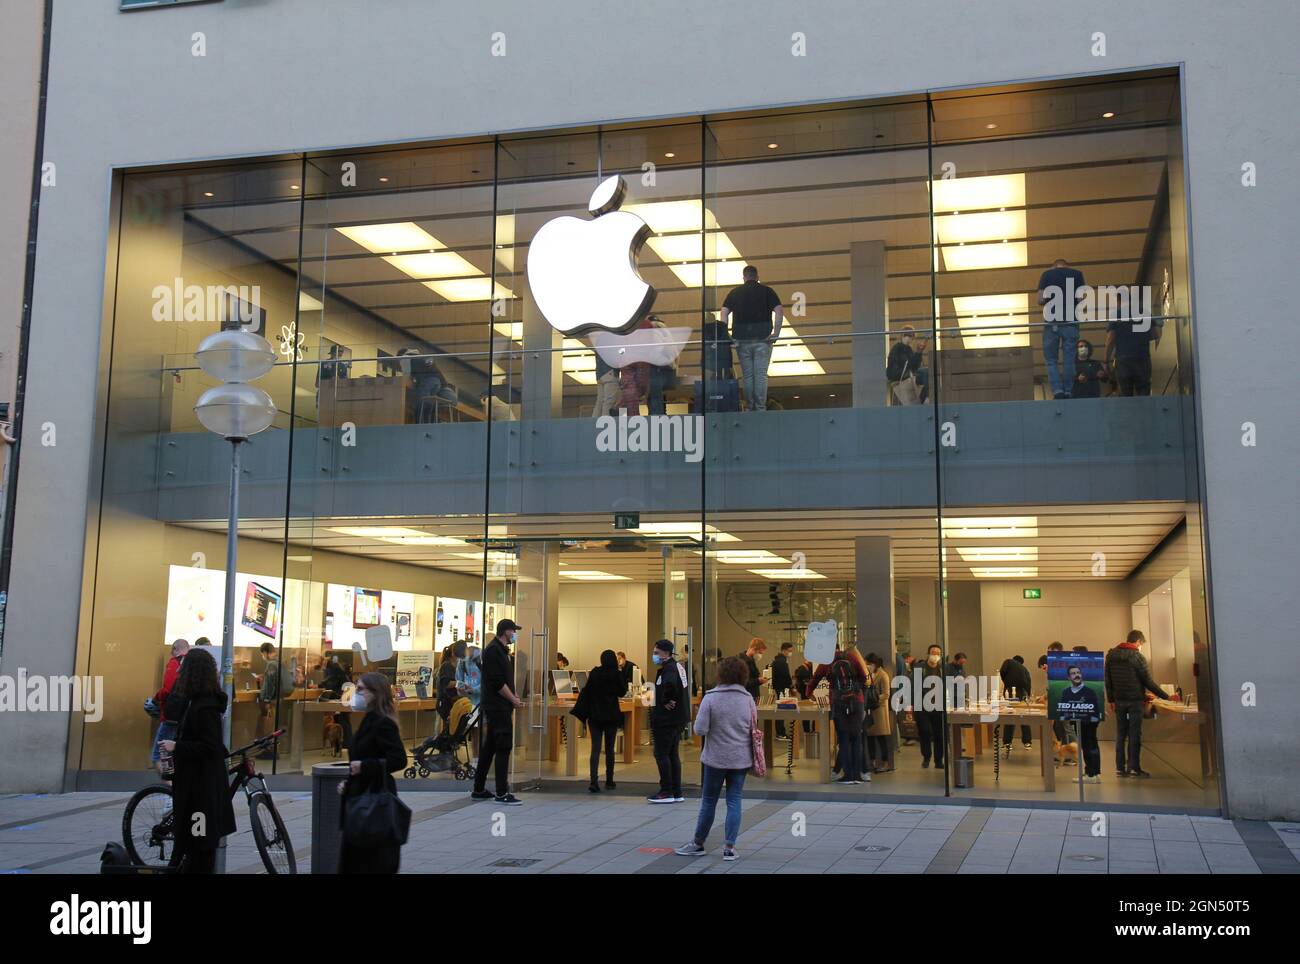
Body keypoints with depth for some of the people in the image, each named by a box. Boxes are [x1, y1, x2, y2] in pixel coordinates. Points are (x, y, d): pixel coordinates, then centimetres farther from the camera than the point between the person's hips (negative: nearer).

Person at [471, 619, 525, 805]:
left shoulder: (500, 650, 18)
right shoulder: (493, 650, -14)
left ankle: (479, 790, 19)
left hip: (497, 707, 10)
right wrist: (513, 700, -12)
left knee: (490, 747, 13)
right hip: (498, 707, -10)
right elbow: (497, 682, -20)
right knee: (504, 748, -9)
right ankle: (502, 793, -8)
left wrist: (513, 697, 9)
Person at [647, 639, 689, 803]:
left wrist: (665, 700, -23)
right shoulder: (678, 666, 13)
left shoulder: (668, 668, -17)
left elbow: (670, 684, -38)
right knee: (673, 754, 13)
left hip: (666, 720, -10)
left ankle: (667, 792, 1)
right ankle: (676, 793, 16)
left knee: (661, 754, -3)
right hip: (678, 718, 10)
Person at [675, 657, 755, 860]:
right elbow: (754, 728, 7)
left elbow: (700, 729, -14)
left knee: (708, 801, 9)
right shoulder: (747, 698, -2)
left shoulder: (710, 698, -12)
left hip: (716, 758, -2)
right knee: (734, 801, 7)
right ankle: (729, 847, 5)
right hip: (741, 758, 2)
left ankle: (698, 844, 21)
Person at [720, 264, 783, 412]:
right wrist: (776, 333, -7)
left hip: (741, 339, 1)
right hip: (763, 338, -1)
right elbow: (778, 310, -6)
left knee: (747, 375, 6)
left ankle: (750, 407, 7)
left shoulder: (734, 292, 11)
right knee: (761, 374, -1)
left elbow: (724, 313, 0)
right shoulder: (766, 291, 7)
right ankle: (760, 407, -5)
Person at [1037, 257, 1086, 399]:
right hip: (1071, 322, 1)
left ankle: (1057, 391, -12)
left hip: (1051, 322, 0)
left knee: (1051, 360, 4)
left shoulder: (1046, 274, 7)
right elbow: (1081, 297, -1)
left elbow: (1040, 299, -1)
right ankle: (1067, 393, 1)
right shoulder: (1077, 273, 9)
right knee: (1069, 360, 5)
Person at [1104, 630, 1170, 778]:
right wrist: (1166, 696, -1)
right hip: (1135, 700, -5)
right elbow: (1148, 681, -8)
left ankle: (1120, 767, 8)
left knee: (1120, 733, 8)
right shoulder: (1137, 656, -10)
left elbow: (1108, 680, 9)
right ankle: (1134, 767, -1)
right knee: (1134, 734, 0)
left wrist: (1111, 700, 14)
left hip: (1119, 700, 5)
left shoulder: (1111, 655, 6)